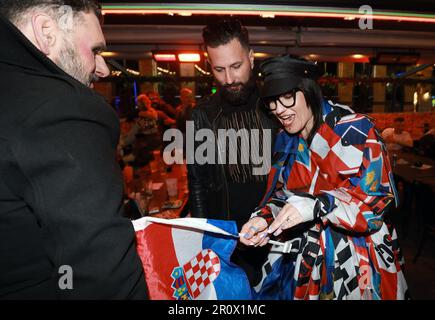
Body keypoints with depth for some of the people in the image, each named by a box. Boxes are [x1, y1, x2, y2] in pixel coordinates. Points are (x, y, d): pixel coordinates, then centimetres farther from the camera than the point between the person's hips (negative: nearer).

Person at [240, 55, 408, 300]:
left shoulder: (356, 130, -15)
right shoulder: (285, 141, 2)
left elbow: (376, 197, -19)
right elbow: (281, 194, 4)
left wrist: (316, 205, -33)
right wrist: (264, 218, -17)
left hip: (357, 259, -4)